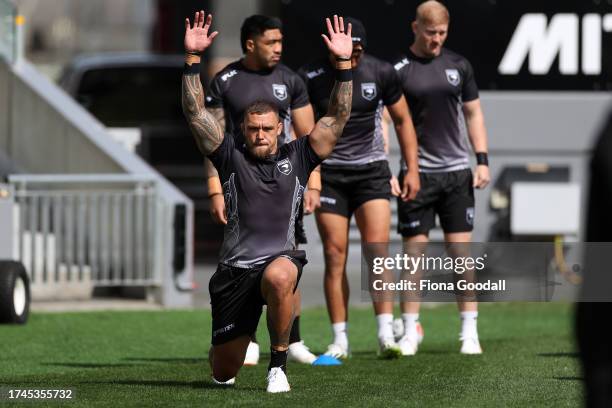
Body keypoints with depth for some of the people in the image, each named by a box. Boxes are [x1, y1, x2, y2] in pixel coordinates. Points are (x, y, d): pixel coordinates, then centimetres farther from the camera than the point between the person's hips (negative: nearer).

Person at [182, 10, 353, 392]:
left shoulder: (296, 158, 6)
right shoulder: (231, 157, 5)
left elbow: (337, 117, 0)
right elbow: (196, 112, -2)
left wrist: (344, 65, -11)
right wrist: (193, 59, -12)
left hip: (282, 258, -1)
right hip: (236, 269, 1)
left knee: (279, 277, -42)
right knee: (224, 372, 4)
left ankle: (279, 362, -21)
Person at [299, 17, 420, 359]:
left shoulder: (381, 73, -4)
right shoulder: (310, 78, -8)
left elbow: (403, 120, 8)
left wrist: (413, 170, 5)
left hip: (372, 171, 0)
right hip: (329, 173, 0)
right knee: (335, 257, -4)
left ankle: (386, 335, -14)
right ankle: (340, 341, 1)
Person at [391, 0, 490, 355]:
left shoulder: (459, 66, 8)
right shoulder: (398, 69, -2)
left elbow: (473, 114, 15)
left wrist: (482, 160, 6)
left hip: (457, 172, 2)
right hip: (417, 174, -2)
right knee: (414, 253, 0)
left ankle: (470, 332, 4)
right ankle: (410, 332, 8)